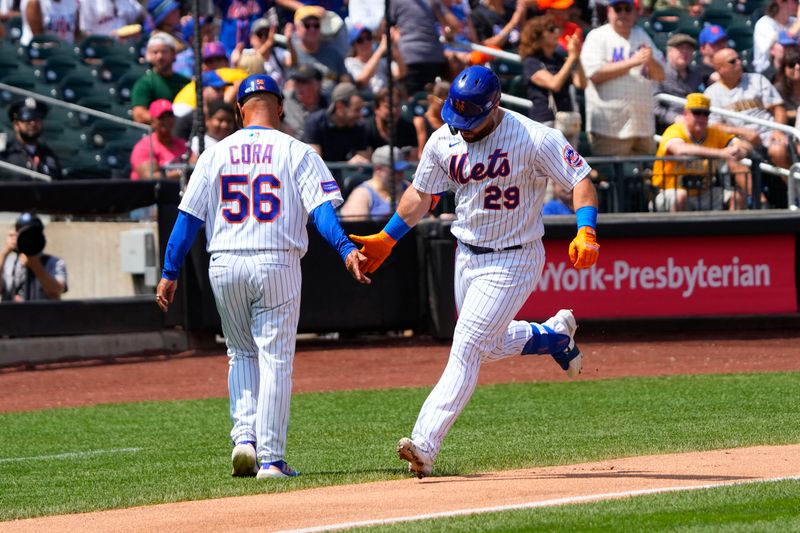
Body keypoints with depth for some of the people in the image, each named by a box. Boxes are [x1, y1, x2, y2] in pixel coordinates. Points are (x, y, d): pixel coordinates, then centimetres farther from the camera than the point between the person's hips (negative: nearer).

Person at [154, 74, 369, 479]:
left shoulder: (215, 154, 7)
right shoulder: (296, 153, 1)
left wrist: (170, 273, 7)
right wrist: (345, 249, -22)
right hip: (276, 264, -2)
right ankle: (270, 459, -1)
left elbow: (188, 217, 5)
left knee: (242, 354, 20)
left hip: (225, 267, 2)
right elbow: (321, 208, -13)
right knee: (275, 360, 1)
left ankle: (244, 435, 3)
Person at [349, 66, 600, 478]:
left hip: (514, 262, -7)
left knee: (465, 351, -14)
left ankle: (425, 444, -19)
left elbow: (581, 180, -19)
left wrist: (586, 232, -34)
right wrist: (386, 239, 7)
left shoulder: (534, 139, -20)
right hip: (467, 256, 7)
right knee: (487, 346, 21)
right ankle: (554, 334, 46)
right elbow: (420, 193, 12)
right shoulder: (443, 141, -2)